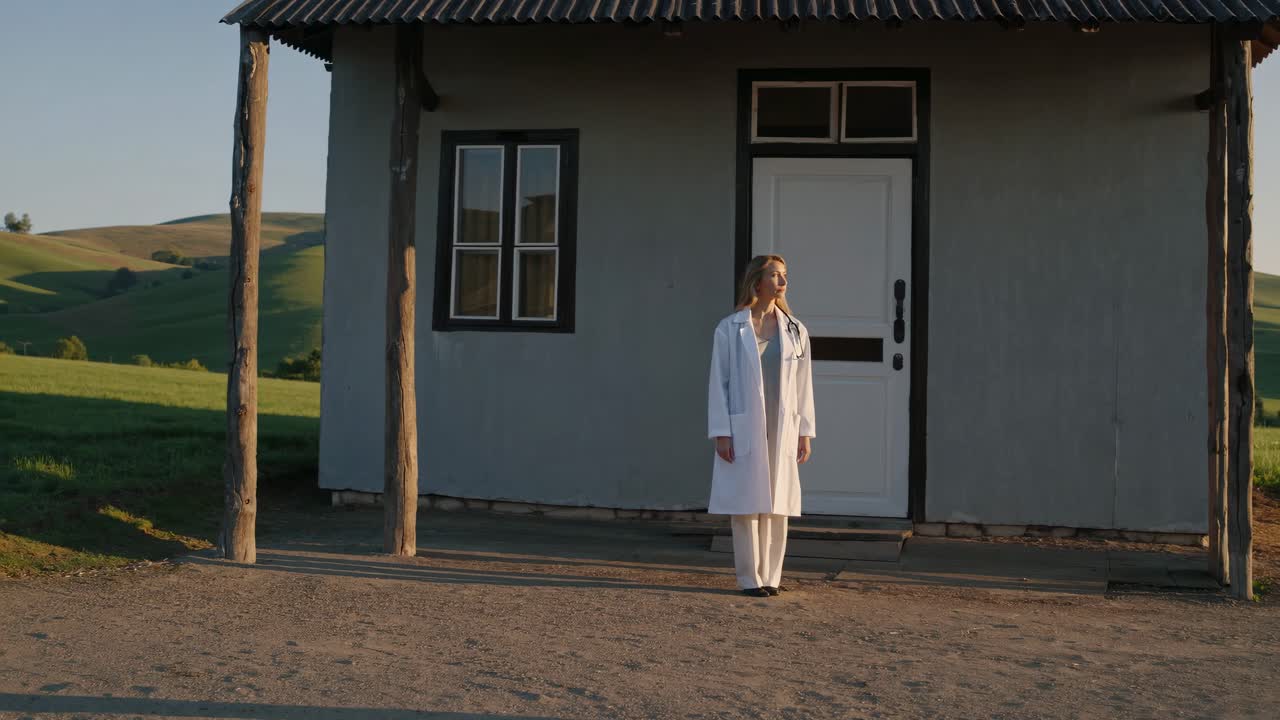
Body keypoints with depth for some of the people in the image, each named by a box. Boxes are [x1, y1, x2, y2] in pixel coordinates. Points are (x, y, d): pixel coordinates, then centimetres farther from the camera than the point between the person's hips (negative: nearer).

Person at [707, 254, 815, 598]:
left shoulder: (795, 331, 7)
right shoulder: (730, 329, -2)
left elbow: (803, 385, 7)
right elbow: (718, 382, -3)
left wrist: (805, 433, 4)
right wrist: (720, 433, -9)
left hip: (781, 430, 3)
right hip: (743, 429, -3)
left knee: (776, 505, 6)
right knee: (746, 504, 0)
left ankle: (771, 577, 14)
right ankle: (750, 579, 8)